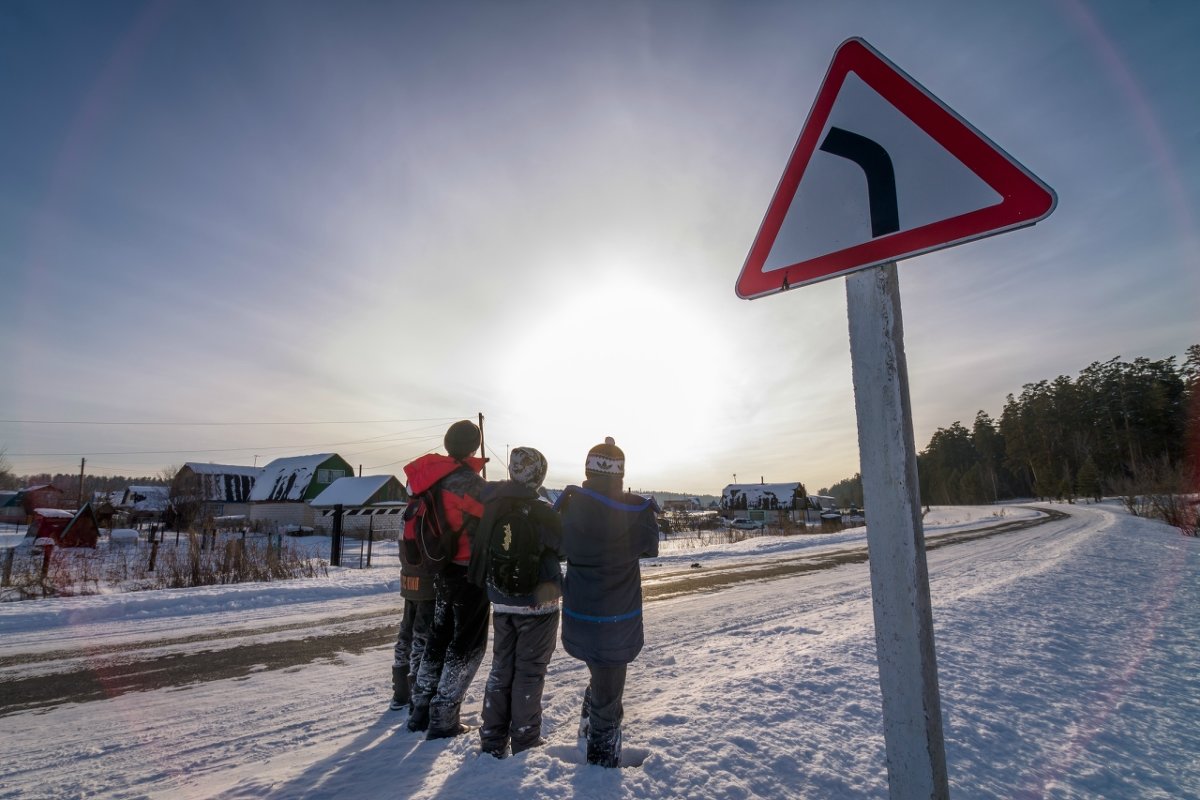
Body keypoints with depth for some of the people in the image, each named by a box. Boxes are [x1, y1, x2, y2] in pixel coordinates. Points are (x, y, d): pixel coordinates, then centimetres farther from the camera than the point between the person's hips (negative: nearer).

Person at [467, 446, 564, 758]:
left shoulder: (492, 506, -7)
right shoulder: (543, 512, -20)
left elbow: (482, 551, 4)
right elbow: (562, 549, -11)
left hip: (501, 603, 4)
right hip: (538, 604, -4)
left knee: (501, 667, 18)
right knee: (529, 670, 10)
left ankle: (493, 739, 25)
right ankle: (525, 740, 20)